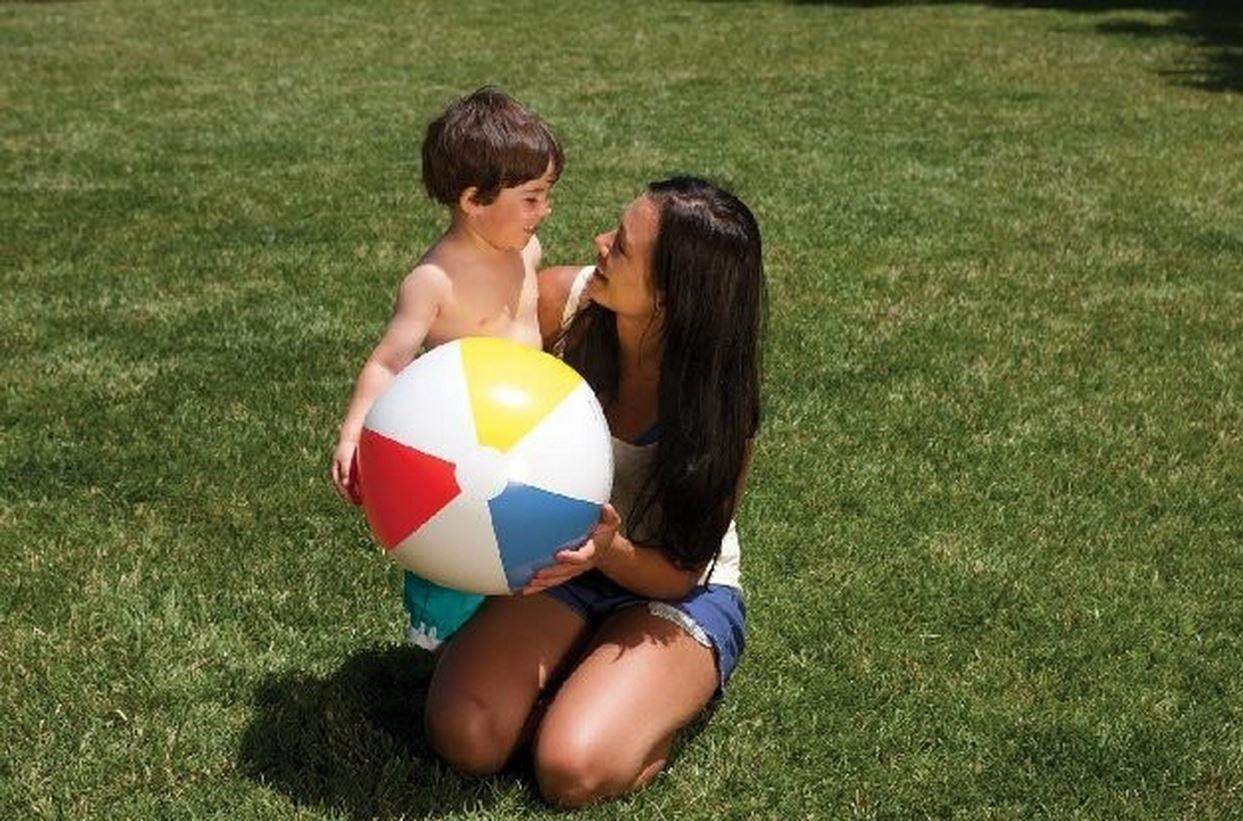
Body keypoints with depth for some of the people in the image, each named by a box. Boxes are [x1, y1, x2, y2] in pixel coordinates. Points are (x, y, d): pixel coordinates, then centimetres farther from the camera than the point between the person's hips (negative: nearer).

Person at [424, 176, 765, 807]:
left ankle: (672, 691, 6)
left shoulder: (719, 396, -24)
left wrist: (608, 549, -38)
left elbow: (680, 572, -17)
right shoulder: (562, 300, -17)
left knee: (573, 772, -25)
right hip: (562, 564, 3)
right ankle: (582, 669, 10)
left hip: (678, 590, -3)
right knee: (464, 738, -18)